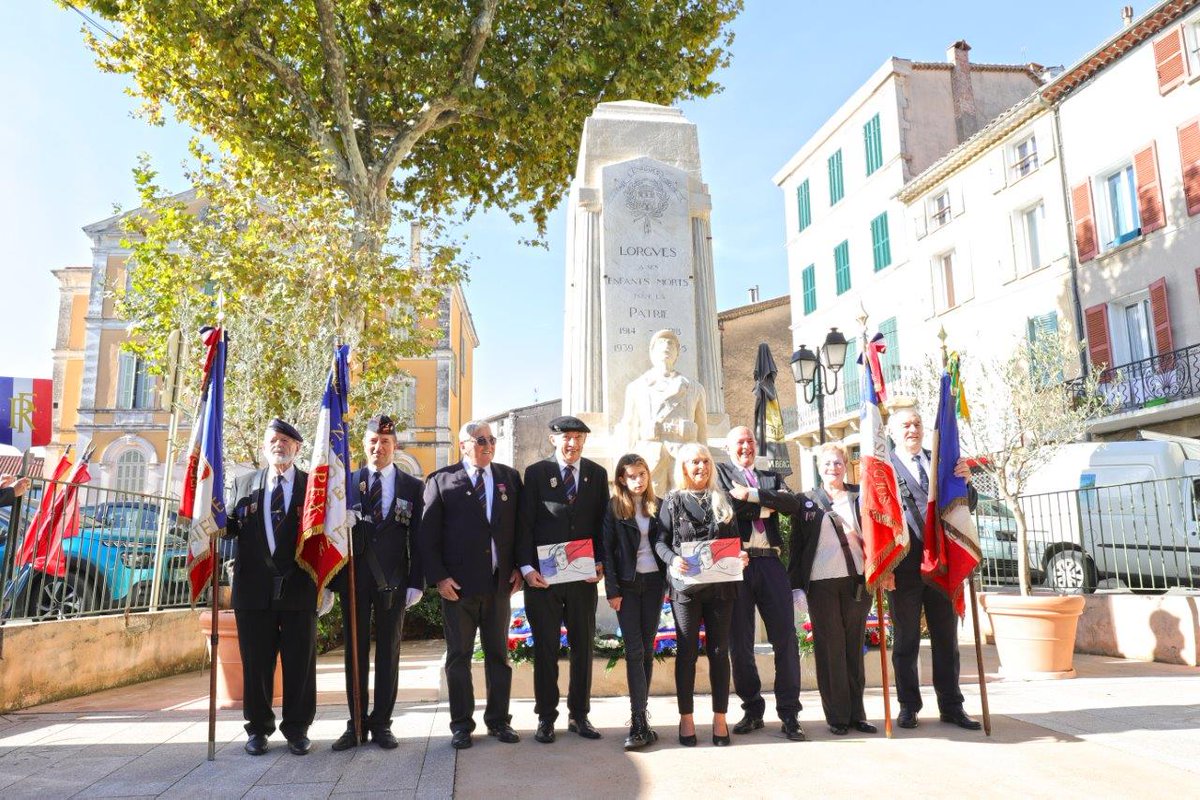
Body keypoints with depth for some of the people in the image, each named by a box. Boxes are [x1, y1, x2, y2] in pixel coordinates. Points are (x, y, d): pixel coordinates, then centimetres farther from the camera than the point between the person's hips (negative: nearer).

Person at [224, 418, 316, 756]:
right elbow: (231, 527, 8)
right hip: (254, 588, 2)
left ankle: (297, 729, 20)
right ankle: (258, 728, 25)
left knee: (300, 662, 6)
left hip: (299, 588, -1)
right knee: (255, 662, 10)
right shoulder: (244, 484, 11)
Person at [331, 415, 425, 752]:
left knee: (389, 652, 7)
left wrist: (415, 582, -5)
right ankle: (356, 723, 18)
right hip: (355, 578, 1)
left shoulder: (412, 486, 4)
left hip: (393, 580, 0)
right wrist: (332, 581, -4)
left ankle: (382, 723, 17)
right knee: (356, 651, 7)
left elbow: (417, 537, 2)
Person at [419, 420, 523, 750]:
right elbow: (427, 534, -3)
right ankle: (461, 724, 20)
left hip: (500, 582, 3)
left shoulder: (510, 477, 8)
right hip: (457, 584, -2)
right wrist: (438, 577, -10)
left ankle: (498, 719, 24)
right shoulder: (441, 481, 0)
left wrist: (519, 568, 3)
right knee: (459, 656, 7)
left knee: (499, 654, 11)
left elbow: (520, 525, 10)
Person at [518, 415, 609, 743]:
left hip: (583, 575, 2)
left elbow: (602, 523, 7)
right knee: (545, 649, 7)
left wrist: (600, 563, -4)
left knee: (583, 646, 9)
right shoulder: (536, 472, -1)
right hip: (543, 576, -2)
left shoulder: (597, 474, 6)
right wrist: (527, 567, -11)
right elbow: (525, 524, -3)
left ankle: (579, 715, 23)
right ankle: (546, 717, 20)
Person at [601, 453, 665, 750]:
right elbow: (607, 549, -4)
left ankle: (639, 717, 14)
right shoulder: (614, 507, -2)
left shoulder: (658, 507, 7)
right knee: (634, 651, -6)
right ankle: (639, 722, -4)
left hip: (653, 582, 3)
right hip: (627, 583, -3)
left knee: (647, 650, 6)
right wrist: (612, 589, -10)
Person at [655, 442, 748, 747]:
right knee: (687, 651, 4)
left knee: (719, 650, 6)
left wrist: (740, 556, -7)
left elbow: (734, 539, 13)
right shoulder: (672, 502, 4)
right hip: (686, 586, -2)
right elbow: (660, 540, 1)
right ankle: (686, 718, 14)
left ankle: (720, 717, 14)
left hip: (720, 585, 2)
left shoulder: (722, 501, 13)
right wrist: (672, 559, -18)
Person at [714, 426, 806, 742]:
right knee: (739, 642, 4)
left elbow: (793, 503, 0)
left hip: (770, 564, 2)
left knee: (786, 638, -2)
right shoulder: (720, 472, 12)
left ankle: (789, 713, 8)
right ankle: (752, 710, 18)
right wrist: (766, 505, -1)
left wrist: (751, 495, -9)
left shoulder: (772, 477, 20)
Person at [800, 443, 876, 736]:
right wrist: (796, 583, -2)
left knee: (854, 647, 9)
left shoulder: (860, 495, 9)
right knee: (831, 649, 2)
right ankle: (836, 716, 9)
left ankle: (856, 713, 17)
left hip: (857, 580, 2)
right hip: (822, 582, -2)